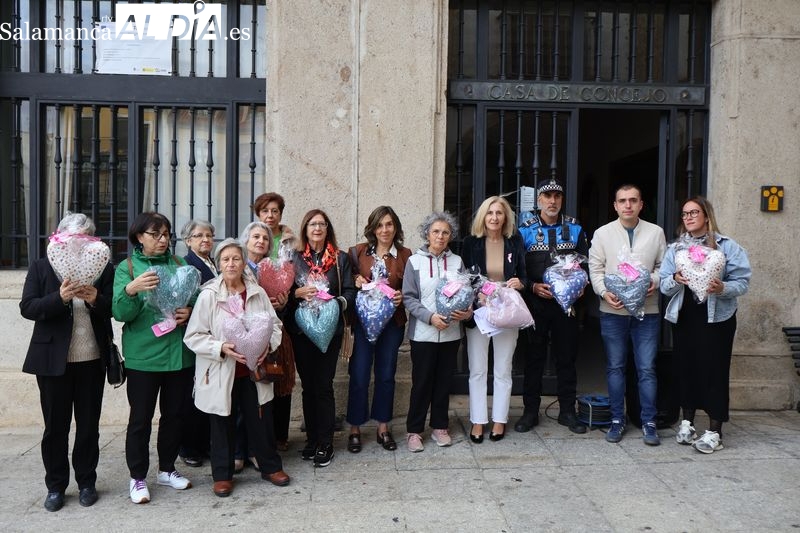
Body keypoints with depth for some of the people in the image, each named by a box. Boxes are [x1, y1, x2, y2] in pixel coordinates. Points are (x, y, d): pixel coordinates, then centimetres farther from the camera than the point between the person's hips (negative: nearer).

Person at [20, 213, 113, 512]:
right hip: (53, 360, 0)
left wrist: (96, 299, -22)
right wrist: (60, 297, -24)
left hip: (92, 360, 1)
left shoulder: (104, 269, 2)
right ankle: (55, 486, 25)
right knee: (55, 426, 10)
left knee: (89, 425, 11)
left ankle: (86, 482, 26)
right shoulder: (41, 268, 2)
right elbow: (27, 308, -7)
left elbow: (115, 308, -2)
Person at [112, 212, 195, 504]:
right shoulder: (127, 267, -1)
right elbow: (120, 312, -11)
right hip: (143, 355, -3)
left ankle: (167, 469, 30)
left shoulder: (179, 263, 9)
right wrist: (131, 289, -29)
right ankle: (137, 477, 20)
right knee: (141, 418, 5)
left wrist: (190, 312, -14)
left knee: (174, 414, 13)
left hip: (180, 353, 4)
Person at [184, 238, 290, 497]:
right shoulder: (208, 295, -10)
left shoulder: (258, 293, -1)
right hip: (221, 373, -2)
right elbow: (193, 337, -9)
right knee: (223, 425, 10)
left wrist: (268, 345, -11)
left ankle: (271, 466, 31)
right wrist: (222, 348, -22)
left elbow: (275, 324, 8)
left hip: (254, 370, 3)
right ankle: (222, 474, 28)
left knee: (262, 420, 12)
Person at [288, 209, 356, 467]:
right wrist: (298, 293, -14)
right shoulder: (294, 257, 7)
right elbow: (283, 291, 6)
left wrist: (337, 302, -17)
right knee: (308, 385, 9)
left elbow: (350, 291, 2)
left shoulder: (340, 258, 5)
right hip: (301, 329, 2)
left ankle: (325, 444, 9)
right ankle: (312, 439, 22)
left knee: (323, 386, -2)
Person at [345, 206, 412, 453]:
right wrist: (355, 282, -12)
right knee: (359, 376, 0)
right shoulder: (359, 252, 1)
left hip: (392, 322, 1)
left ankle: (383, 427, 25)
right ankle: (355, 429, 16)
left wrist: (402, 296, -11)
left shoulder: (405, 255, 3)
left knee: (386, 375, 10)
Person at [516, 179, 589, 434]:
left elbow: (585, 261, 10)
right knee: (534, 357, 6)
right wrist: (533, 287, -14)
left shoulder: (574, 228, 6)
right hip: (536, 303, -2)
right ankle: (530, 411, 17)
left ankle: (567, 411, 22)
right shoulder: (526, 229, 0)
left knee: (567, 357, 9)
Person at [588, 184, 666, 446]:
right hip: (613, 310, 0)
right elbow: (595, 269, 2)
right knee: (615, 367, 8)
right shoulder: (603, 233, 4)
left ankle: (648, 422, 13)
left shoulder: (656, 232, 6)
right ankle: (617, 420, 19)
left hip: (647, 310, 0)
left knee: (647, 368, 1)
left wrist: (655, 281, -10)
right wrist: (604, 292, -13)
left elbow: (663, 265, 10)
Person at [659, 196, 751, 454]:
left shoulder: (727, 246, -2)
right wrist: (675, 280, -18)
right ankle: (687, 422, 24)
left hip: (716, 318, -3)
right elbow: (664, 286, 4)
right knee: (686, 367, 9)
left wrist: (723, 288, -24)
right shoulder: (675, 248, 9)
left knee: (714, 370, -2)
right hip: (683, 317, 3)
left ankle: (714, 431, 9)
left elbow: (742, 282, -5)